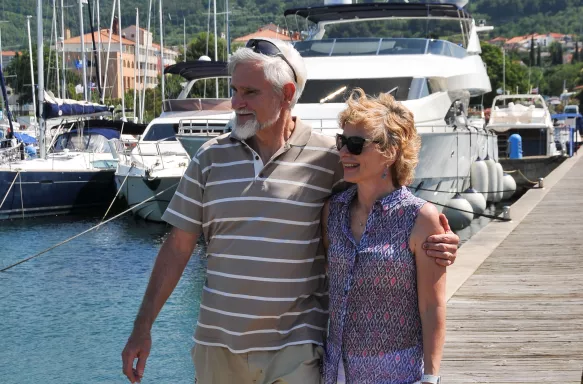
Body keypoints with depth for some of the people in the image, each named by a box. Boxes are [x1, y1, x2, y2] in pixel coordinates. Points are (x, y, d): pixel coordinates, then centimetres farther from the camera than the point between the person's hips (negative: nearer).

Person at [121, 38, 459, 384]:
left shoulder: (330, 160, -5)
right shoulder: (211, 158, 3)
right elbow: (179, 246, 6)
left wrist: (434, 246, -17)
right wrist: (143, 327, 4)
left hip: (294, 344, -3)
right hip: (218, 343, 3)